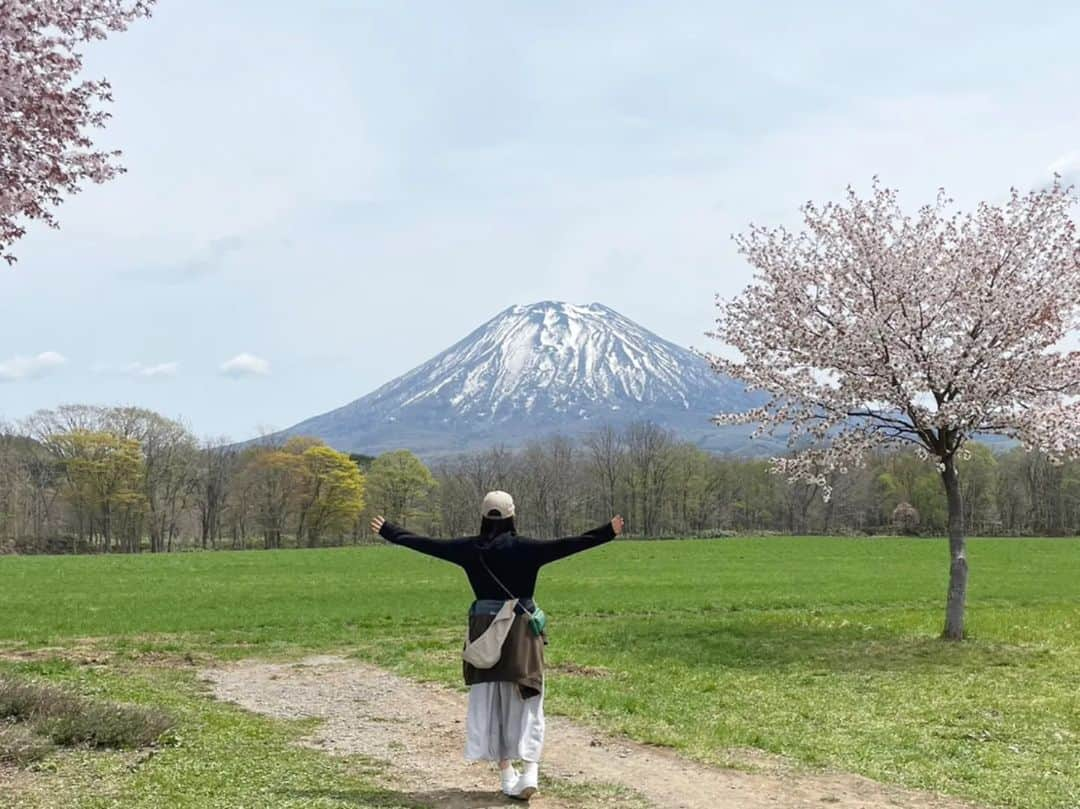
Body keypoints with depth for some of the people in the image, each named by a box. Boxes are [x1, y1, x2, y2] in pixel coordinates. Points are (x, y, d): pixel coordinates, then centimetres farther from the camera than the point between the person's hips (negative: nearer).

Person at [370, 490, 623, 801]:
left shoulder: (469, 548, -1)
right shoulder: (524, 547, -10)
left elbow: (425, 543, 6)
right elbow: (566, 545, -18)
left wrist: (387, 531, 18)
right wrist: (607, 532, -17)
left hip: (484, 629, 3)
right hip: (521, 628, -2)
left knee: (490, 701, 10)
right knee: (525, 700, 3)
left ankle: (507, 774, 12)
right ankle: (529, 769, -11)